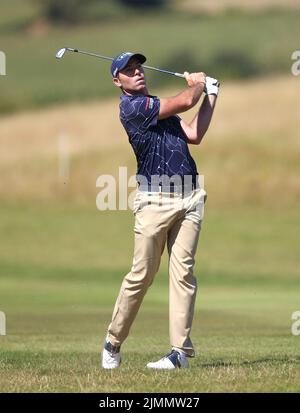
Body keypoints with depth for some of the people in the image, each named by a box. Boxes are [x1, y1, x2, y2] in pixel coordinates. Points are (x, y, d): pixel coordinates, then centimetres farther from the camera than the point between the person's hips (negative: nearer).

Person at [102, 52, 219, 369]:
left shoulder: (160, 108, 22)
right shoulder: (132, 106, -7)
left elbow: (194, 135, 17)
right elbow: (186, 102, -10)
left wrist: (210, 96, 18)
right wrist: (196, 84, 12)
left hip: (189, 199, 7)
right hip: (155, 200, -7)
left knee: (183, 274, -1)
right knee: (141, 276, -3)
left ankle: (180, 351, -2)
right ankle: (113, 343, 11)